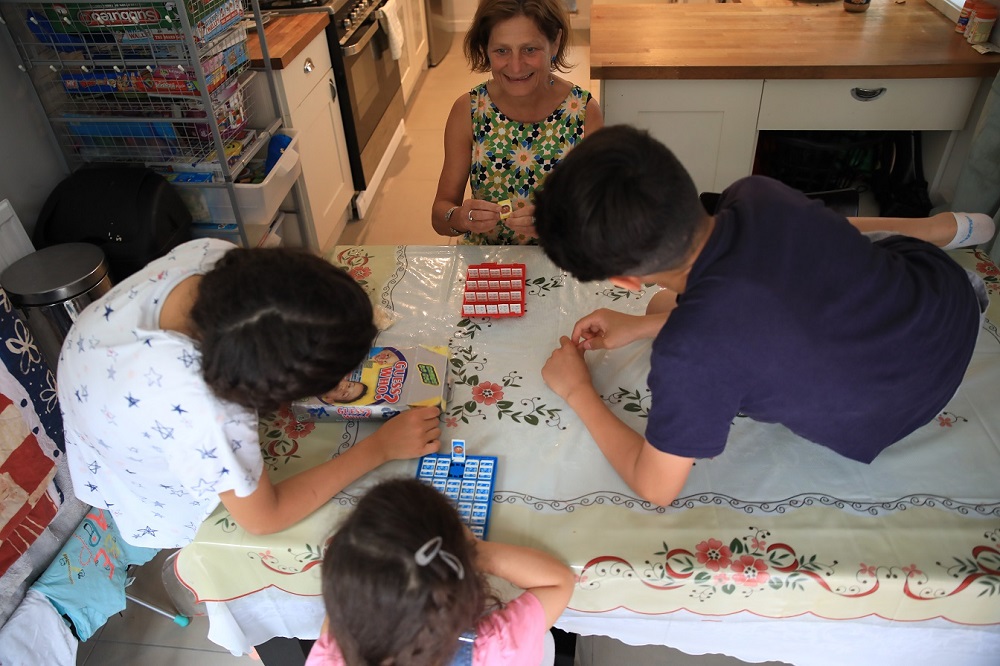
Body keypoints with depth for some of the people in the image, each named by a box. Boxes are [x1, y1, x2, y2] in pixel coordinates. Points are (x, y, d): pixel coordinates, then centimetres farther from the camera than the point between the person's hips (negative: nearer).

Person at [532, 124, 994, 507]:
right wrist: (637, 326, -3)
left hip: (905, 410, -4)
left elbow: (655, 488, -22)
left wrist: (577, 391, -12)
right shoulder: (757, 194, -24)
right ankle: (945, 227, 29)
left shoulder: (688, 351, -41)